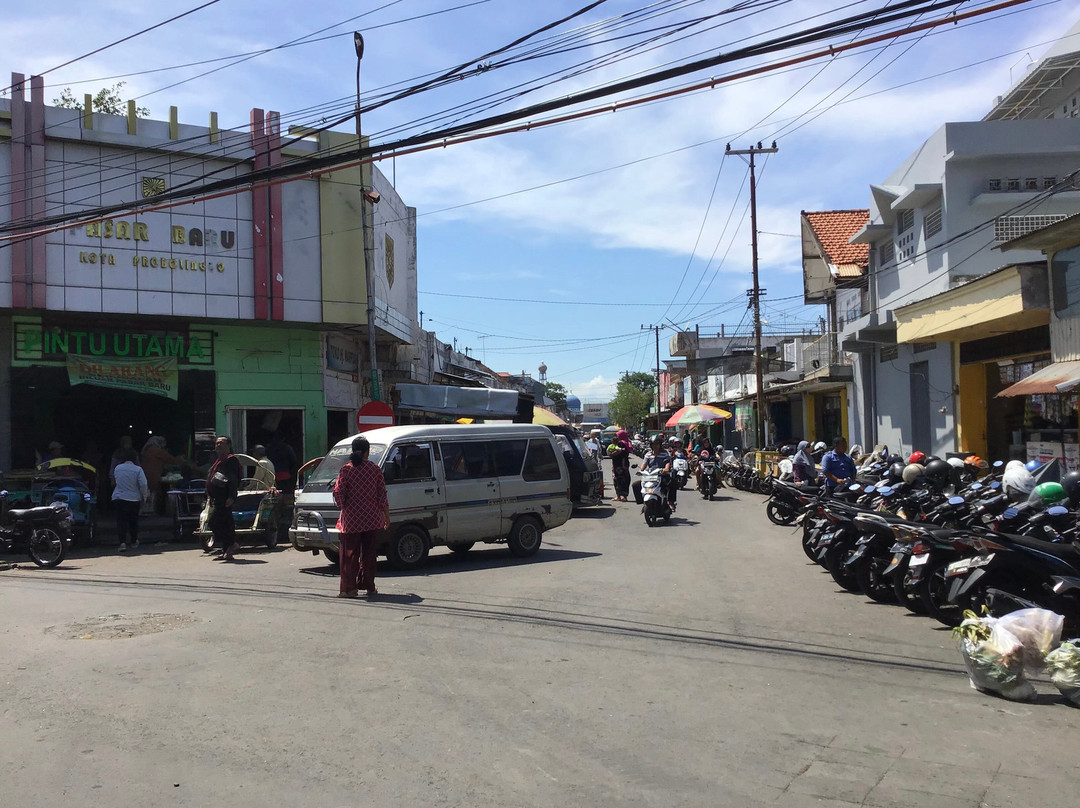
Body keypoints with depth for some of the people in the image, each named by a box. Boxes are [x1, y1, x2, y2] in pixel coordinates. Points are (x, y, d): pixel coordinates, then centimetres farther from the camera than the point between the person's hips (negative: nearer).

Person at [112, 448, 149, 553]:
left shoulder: (117, 468, 0)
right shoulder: (138, 470, -11)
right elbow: (143, 485, -13)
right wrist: (144, 497, 3)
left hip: (118, 498, 1)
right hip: (134, 499, -1)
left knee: (121, 521, -1)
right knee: (133, 521, 13)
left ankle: (123, 542, -16)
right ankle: (134, 542, 25)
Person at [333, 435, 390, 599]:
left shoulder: (346, 470, -7)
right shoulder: (375, 469, 0)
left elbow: (338, 493, -10)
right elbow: (382, 495, 2)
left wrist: (342, 507, 10)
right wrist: (387, 517, 10)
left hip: (351, 519, -2)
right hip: (372, 519, 3)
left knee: (349, 554, 5)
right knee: (369, 553, 13)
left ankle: (349, 588, 3)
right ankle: (369, 587, 17)